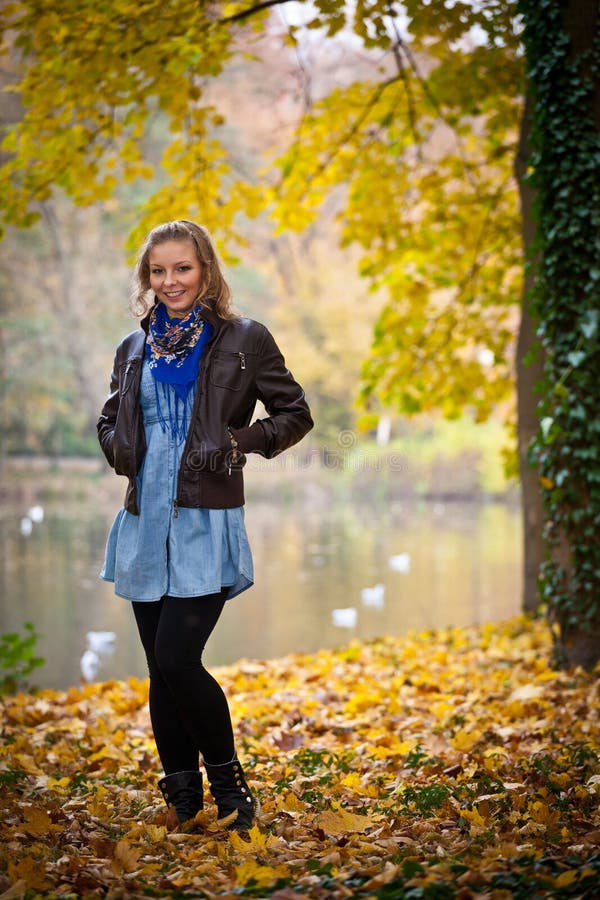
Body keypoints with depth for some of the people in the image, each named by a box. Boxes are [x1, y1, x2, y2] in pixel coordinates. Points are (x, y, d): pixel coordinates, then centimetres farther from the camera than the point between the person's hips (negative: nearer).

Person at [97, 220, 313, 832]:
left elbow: (295, 415, 4)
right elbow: (110, 420, 25)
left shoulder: (244, 340, 1)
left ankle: (229, 786, 5)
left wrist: (240, 443, -11)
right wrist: (119, 449, 3)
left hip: (207, 525, -5)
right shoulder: (135, 348, 13)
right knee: (161, 667, 8)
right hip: (145, 524, 5)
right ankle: (182, 796, 21)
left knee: (176, 658, -14)